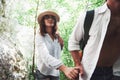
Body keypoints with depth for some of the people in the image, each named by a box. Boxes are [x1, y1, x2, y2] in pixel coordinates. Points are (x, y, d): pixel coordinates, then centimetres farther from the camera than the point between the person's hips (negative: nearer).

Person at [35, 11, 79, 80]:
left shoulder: (57, 37, 1)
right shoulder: (40, 37, -15)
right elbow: (46, 56, -32)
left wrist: (61, 44, -5)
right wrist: (65, 69, -46)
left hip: (56, 73, 5)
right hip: (43, 74, -5)